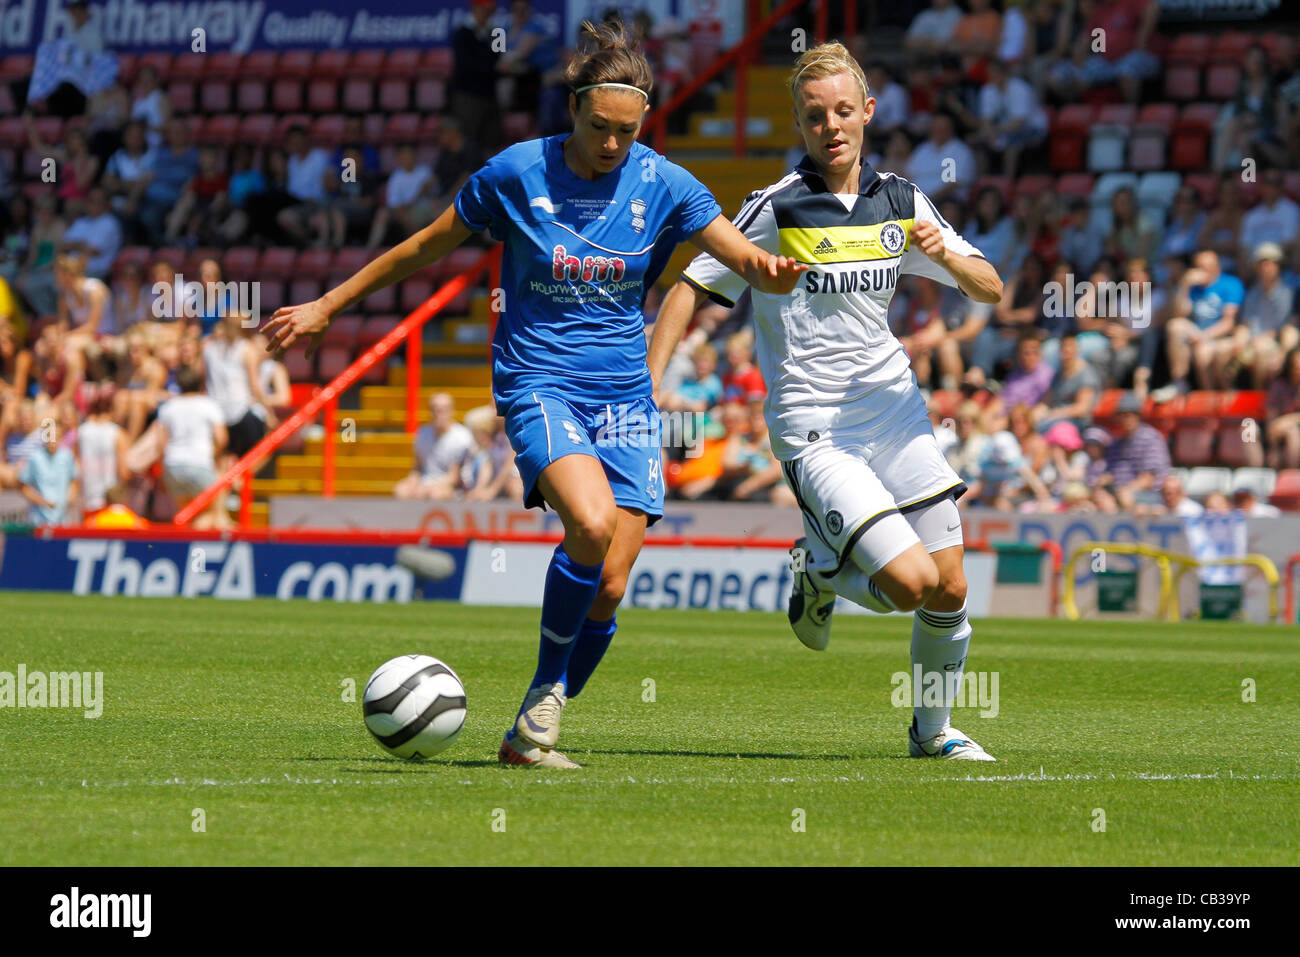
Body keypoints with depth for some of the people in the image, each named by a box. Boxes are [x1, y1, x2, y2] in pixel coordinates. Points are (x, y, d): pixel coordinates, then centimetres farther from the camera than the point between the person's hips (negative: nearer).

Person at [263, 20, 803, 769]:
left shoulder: (662, 184, -1)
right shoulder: (517, 172, -5)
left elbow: (747, 259, -6)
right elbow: (425, 248, 7)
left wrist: (775, 273, -31)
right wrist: (328, 307, 11)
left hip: (626, 395, 3)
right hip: (538, 383, -3)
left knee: (609, 587, -6)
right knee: (592, 521, -30)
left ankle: (532, 735, 12)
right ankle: (544, 695, -11)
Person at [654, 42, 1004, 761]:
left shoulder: (899, 202, 7)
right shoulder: (777, 209, -8)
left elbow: (989, 290, 11)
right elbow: (692, 288, -2)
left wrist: (945, 254, -11)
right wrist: (648, 384, -12)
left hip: (895, 411, 5)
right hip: (813, 427, -5)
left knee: (949, 591, 2)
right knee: (910, 580, -19)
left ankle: (933, 730, 25)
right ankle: (820, 573, 13)